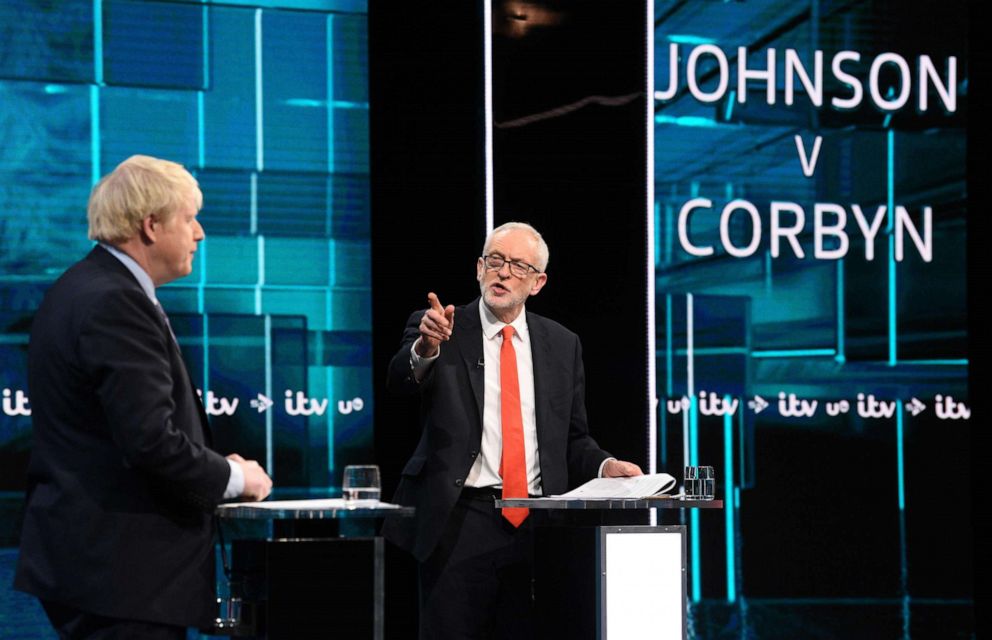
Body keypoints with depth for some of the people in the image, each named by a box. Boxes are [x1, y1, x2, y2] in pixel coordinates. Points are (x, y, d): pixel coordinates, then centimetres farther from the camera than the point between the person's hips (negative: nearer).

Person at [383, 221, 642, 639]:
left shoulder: (562, 345, 11)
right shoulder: (438, 329, 1)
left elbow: (573, 439, 15)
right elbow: (400, 381, -18)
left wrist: (605, 465, -5)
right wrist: (426, 348, -39)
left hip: (535, 525, 3)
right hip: (459, 522, -3)